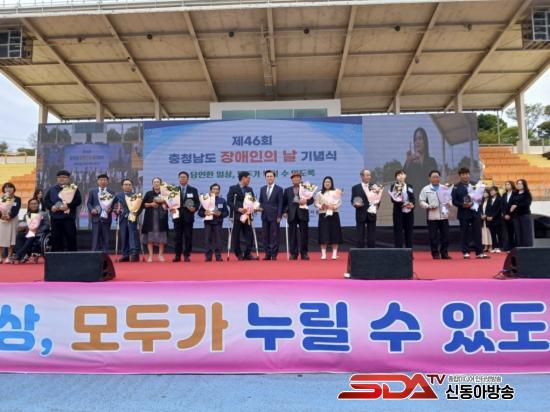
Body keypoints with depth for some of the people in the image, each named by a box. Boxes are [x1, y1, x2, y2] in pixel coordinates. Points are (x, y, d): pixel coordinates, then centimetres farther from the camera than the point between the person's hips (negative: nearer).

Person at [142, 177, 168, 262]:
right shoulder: (148, 194, 9)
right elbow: (143, 204, 6)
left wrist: (164, 202, -11)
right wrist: (150, 204, -10)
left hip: (161, 218, 0)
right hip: (150, 217, 0)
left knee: (161, 236, -1)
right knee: (150, 236, -2)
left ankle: (161, 255, 8)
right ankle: (150, 255, 3)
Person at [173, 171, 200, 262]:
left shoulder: (193, 190, 8)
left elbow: (197, 202, 4)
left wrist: (194, 208, -14)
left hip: (188, 216, -1)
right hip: (177, 216, 1)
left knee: (188, 237, 0)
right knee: (178, 237, 3)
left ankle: (187, 255, 7)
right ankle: (177, 255, 9)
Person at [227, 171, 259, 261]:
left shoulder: (249, 189, 15)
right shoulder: (233, 189, -1)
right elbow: (229, 201, -8)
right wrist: (238, 209, -17)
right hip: (237, 215, -5)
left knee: (249, 236, 0)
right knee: (236, 236, 0)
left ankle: (247, 254, 7)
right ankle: (239, 255, 10)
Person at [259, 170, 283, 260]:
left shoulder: (279, 189, 0)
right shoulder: (262, 189, 14)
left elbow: (280, 204, -4)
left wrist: (279, 216, -10)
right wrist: (260, 207, -3)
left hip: (274, 216, -4)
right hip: (265, 216, 5)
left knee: (274, 236, -3)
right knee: (265, 236, 5)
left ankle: (274, 254, 1)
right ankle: (267, 254, 11)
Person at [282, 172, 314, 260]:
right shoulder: (287, 190, 16)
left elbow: (311, 199, 4)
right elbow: (284, 202, 14)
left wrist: (306, 201, -16)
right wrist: (284, 212, 0)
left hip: (303, 214, -1)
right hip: (292, 214, 1)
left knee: (304, 234, 0)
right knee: (292, 235, 0)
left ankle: (304, 253, 7)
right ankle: (293, 254, 5)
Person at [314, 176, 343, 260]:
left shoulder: (336, 192, 6)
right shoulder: (319, 193, 6)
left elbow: (339, 203, 1)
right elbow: (316, 204, 2)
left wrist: (333, 207, -16)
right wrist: (321, 206, -16)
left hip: (334, 215, 0)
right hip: (323, 215, 0)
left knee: (334, 234, 1)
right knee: (323, 235, -3)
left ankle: (334, 254, 8)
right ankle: (323, 254, 3)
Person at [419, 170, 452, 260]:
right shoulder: (426, 189, 4)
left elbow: (450, 198, 17)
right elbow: (421, 201, 0)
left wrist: (449, 203, -4)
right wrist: (429, 206, -15)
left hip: (444, 215, 3)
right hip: (432, 216, -3)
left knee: (445, 235, 4)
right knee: (433, 236, 0)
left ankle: (444, 253, 14)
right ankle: (435, 253, 8)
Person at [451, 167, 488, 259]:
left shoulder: (475, 185, 11)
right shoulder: (456, 187, 0)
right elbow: (454, 201, -4)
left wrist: (478, 204, -5)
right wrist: (462, 205, -19)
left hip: (475, 211, 3)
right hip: (464, 213, -3)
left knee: (477, 233, 2)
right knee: (464, 233, 1)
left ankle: (479, 252, 6)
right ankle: (465, 252, 9)